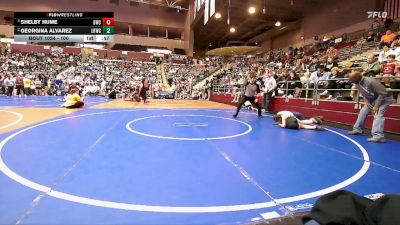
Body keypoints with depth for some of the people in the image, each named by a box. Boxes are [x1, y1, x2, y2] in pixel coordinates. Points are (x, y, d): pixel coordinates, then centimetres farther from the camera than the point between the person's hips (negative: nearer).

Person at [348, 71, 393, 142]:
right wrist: (367, 102, -8)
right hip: (372, 99, 8)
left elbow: (383, 93, -28)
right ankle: (357, 129, 26)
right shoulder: (357, 84, -9)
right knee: (363, 112, 9)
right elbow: (363, 94, 8)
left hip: (384, 98, -8)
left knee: (378, 114, -24)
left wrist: (376, 106, -28)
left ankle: (378, 136, -29)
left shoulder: (371, 81, -34)